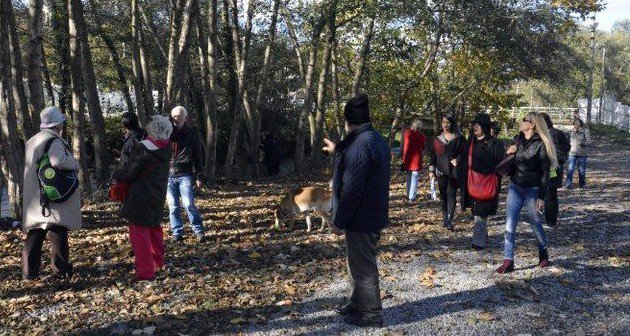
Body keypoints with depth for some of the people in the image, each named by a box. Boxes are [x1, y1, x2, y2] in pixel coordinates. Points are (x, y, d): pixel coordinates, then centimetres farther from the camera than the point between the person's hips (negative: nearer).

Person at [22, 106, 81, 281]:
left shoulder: (32, 141, 13)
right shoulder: (54, 141, -13)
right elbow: (58, 160, -31)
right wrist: (75, 163, -15)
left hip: (34, 198, 8)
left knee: (35, 234, 13)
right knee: (57, 233, -1)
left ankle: (29, 271, 17)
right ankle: (60, 270, 3)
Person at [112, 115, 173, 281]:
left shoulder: (143, 150, -21)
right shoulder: (165, 151, 1)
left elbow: (128, 173, -13)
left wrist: (116, 174, 7)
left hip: (141, 198, -8)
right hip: (158, 198, 8)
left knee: (139, 232, -2)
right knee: (154, 228, 24)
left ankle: (146, 271, -1)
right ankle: (158, 261, 37)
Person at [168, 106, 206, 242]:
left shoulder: (191, 135, 4)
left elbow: (198, 157, 5)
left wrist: (199, 177, 0)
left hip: (185, 175, -2)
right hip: (168, 175, 2)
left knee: (189, 204, -8)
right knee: (173, 206, 5)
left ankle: (199, 231, 6)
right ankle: (177, 233, 16)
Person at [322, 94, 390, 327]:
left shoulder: (359, 145, -23)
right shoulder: (377, 139, 9)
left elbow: (352, 189, -25)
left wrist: (340, 221, -18)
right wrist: (337, 151, 37)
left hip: (361, 219, -10)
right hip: (374, 215, 10)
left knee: (363, 266, 4)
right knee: (360, 263, 22)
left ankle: (371, 314, 17)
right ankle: (357, 304, 37)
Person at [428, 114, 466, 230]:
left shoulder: (459, 138, 1)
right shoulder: (437, 139, 9)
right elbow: (432, 155, 12)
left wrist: (457, 160, -19)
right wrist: (431, 170, 9)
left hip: (454, 171, -3)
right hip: (441, 171, 3)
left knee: (451, 194, -8)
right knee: (443, 194, 7)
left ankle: (449, 219, -11)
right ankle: (444, 217, 16)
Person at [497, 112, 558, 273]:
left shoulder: (541, 144, -12)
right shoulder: (518, 139, 5)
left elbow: (545, 173, -11)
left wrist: (541, 197, -14)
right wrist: (508, 152, -5)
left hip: (532, 189, -5)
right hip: (515, 187, 5)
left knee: (535, 223, 11)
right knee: (510, 225, -2)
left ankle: (543, 253, 35)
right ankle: (508, 261, 1)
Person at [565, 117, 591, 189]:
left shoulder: (585, 131, -5)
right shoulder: (571, 131, 4)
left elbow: (588, 141, -11)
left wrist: (583, 143, -29)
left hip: (582, 154, -1)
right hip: (572, 153, 1)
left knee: (581, 169, 9)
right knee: (570, 169, -7)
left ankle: (582, 184, 25)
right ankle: (568, 184, -5)